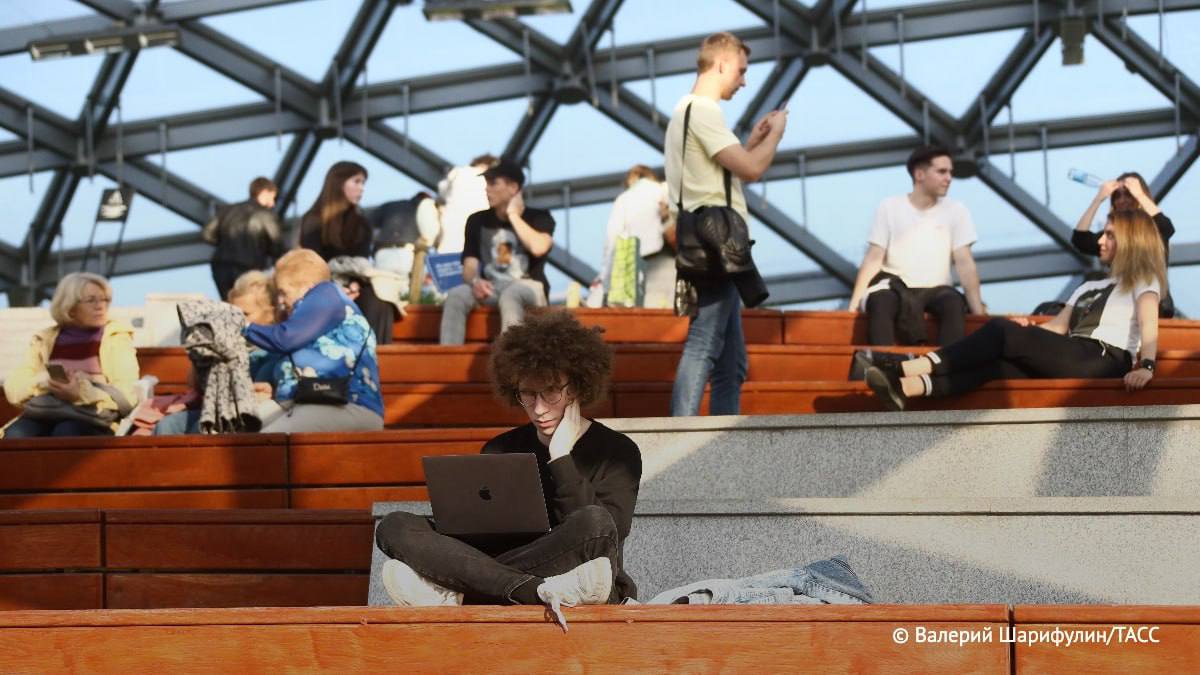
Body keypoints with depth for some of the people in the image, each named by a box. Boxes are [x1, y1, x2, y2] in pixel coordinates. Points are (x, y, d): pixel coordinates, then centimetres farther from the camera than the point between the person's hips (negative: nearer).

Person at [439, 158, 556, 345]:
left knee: (510, 295, -39)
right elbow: (469, 266, 6)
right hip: (490, 289, 3)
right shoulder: (478, 221, 13)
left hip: (528, 287, -3)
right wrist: (475, 281, -19)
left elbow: (538, 248, -20)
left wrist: (513, 215, -8)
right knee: (456, 295, -29)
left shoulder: (538, 217, 3)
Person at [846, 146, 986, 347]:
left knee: (954, 304, -34)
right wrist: (854, 304, -13)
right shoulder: (890, 208, 2)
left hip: (935, 289, 1)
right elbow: (873, 259, -1)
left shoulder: (956, 211, 5)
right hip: (895, 286, -1)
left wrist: (978, 308, -12)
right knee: (880, 302, -36)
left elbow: (964, 262, 0)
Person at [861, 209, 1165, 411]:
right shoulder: (1090, 288, 35)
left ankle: (911, 368, -32)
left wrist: (1146, 365, -28)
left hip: (1104, 360, -6)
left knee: (1004, 332, -21)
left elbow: (1149, 327, -8)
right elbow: (1058, 326, 26)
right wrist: (1027, 333, 3)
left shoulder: (1143, 280, 11)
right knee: (998, 364, -22)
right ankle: (908, 386, -44)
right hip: (1072, 360, 6)